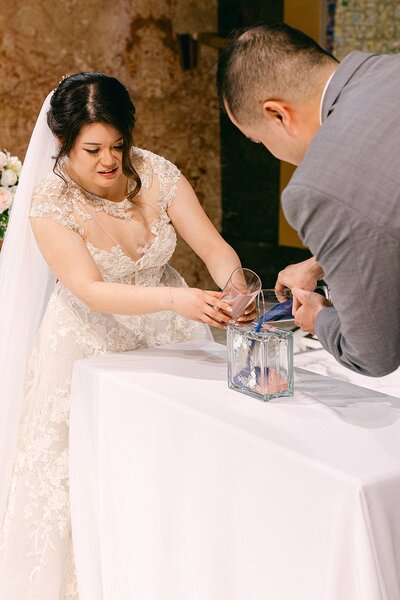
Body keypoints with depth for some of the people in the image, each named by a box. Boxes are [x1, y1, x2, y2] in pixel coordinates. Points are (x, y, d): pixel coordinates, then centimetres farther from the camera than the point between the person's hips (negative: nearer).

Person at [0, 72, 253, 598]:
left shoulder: (156, 173, -12)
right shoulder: (50, 204, -19)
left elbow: (213, 246, -13)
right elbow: (91, 291, -28)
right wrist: (178, 299, -42)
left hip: (166, 335, 3)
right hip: (90, 343, -3)